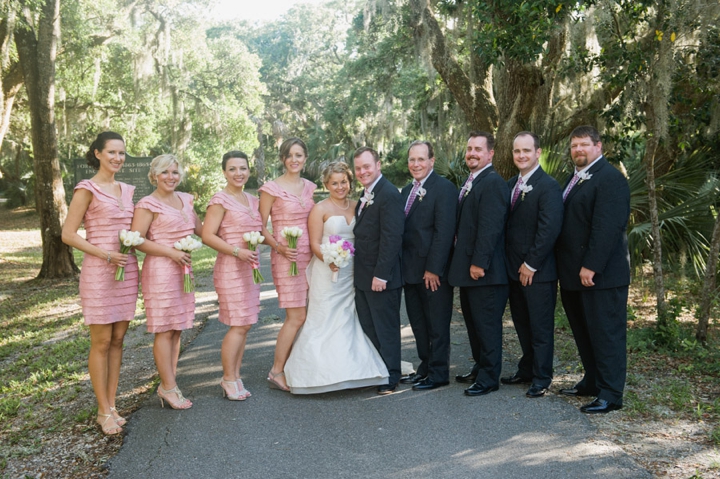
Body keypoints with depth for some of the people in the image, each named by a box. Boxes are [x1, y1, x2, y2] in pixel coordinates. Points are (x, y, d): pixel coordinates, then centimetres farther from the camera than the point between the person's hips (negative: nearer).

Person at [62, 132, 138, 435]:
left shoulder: (127, 190, 13)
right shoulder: (87, 189, -6)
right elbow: (68, 234, -9)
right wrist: (106, 255, -16)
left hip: (127, 270, 6)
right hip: (98, 272, -6)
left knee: (118, 339, 9)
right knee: (101, 342, 0)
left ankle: (111, 405, 19)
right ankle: (104, 411, 9)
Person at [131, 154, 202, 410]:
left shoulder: (185, 199, 14)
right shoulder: (148, 204, -7)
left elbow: (200, 229, 21)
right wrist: (170, 252, -18)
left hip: (183, 270, 7)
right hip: (160, 271, -7)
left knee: (177, 329, 10)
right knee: (165, 330, -3)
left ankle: (168, 384, 18)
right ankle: (169, 387, 5)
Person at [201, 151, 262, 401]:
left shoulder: (252, 200, 14)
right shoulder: (220, 200, -8)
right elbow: (207, 235, -14)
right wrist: (237, 251, -20)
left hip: (250, 268, 7)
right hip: (230, 268, -7)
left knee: (244, 325, 9)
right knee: (239, 325, -7)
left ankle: (235, 377, 18)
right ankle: (229, 378, 7)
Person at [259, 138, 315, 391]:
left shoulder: (309, 187, 12)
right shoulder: (271, 188, -6)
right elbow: (260, 227, -5)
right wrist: (279, 247, -19)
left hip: (309, 256, 6)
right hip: (287, 257, -6)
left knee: (298, 316, 8)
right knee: (297, 317, -9)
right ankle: (276, 372, 3)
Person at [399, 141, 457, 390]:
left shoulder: (444, 188, -11)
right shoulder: (406, 191, 15)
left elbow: (444, 231, -17)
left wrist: (433, 269, -20)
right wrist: (403, 267, 8)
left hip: (434, 272, -8)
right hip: (411, 271, 8)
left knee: (437, 325, 4)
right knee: (418, 324, 16)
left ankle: (438, 373, 16)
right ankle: (425, 367, 29)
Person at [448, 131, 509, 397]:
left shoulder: (493, 183, -15)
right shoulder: (470, 183, 16)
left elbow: (490, 227, -22)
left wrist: (479, 263, -23)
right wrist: (463, 263, 15)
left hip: (485, 271, -10)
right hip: (468, 270, 10)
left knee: (487, 324, 0)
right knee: (473, 322, 18)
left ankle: (489, 378, 11)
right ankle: (480, 367, 32)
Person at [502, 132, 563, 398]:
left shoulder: (548, 186, -12)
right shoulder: (510, 184, 12)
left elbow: (549, 229, -19)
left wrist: (531, 264, -17)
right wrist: (511, 264, 6)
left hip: (537, 271, -7)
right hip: (514, 269, 7)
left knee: (540, 326, 3)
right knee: (522, 324, 16)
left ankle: (541, 379, 15)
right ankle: (527, 371, 29)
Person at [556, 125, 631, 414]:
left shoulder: (610, 179, -13)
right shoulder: (576, 179, 16)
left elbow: (607, 228, -21)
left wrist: (591, 267, -23)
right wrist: (566, 268, 13)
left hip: (600, 273, -9)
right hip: (574, 272, 9)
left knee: (605, 333, -1)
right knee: (583, 331, 16)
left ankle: (611, 395, 7)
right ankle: (592, 382, 29)